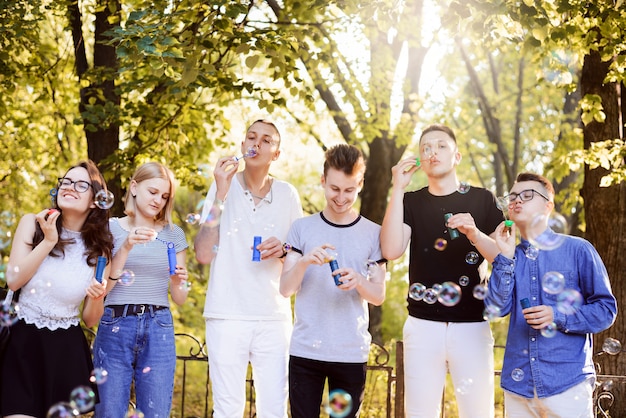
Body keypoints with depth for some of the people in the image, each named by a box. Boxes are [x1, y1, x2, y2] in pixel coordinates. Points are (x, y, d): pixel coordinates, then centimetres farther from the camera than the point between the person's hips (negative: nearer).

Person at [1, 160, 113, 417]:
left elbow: (90, 320, 4)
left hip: (67, 351, 2)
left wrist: (97, 298, -17)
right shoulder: (32, 224, -1)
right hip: (23, 345, -2)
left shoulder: (99, 249, 2)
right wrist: (49, 241, -17)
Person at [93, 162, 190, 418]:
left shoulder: (174, 234, 10)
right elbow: (101, 287, -4)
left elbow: (180, 299, 10)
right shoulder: (111, 228, 4)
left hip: (158, 330, 2)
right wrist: (126, 248, -15)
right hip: (116, 326, -1)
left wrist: (178, 283, -12)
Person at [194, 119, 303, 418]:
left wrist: (283, 249, -7)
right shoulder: (222, 186, 2)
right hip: (227, 315, -2)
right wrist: (220, 195, -12)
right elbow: (204, 255, -7)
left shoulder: (287, 194, 7)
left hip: (274, 317, 2)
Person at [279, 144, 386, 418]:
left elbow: (379, 296, 3)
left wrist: (357, 280, -18)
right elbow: (285, 288, 0)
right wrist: (304, 261, -19)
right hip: (305, 351, 0)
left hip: (352, 354, 0)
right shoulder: (302, 228, 4)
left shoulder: (372, 233, 4)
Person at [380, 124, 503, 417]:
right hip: (423, 324, 1)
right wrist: (397, 189, -8)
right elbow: (391, 250, -7)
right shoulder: (411, 202, 9)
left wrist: (474, 233, -16)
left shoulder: (482, 199, 7)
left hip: (472, 325, 0)